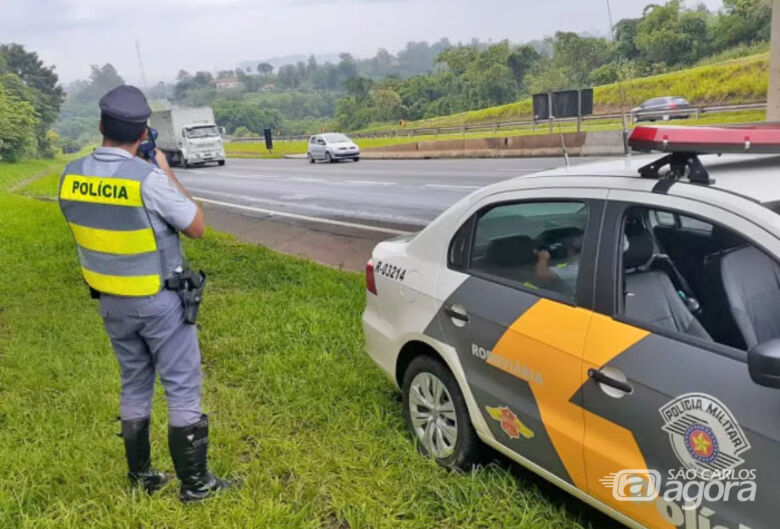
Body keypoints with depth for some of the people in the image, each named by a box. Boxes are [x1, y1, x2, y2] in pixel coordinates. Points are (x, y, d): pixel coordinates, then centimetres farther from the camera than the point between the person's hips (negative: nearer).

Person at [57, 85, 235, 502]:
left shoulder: (72, 176, -5)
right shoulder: (148, 178, -23)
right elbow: (197, 227, -11)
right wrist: (167, 174, -3)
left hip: (111, 302, 6)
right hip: (159, 302, -6)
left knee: (134, 386, 20)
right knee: (183, 388, 5)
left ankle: (141, 475, 31)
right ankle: (195, 483, 14)